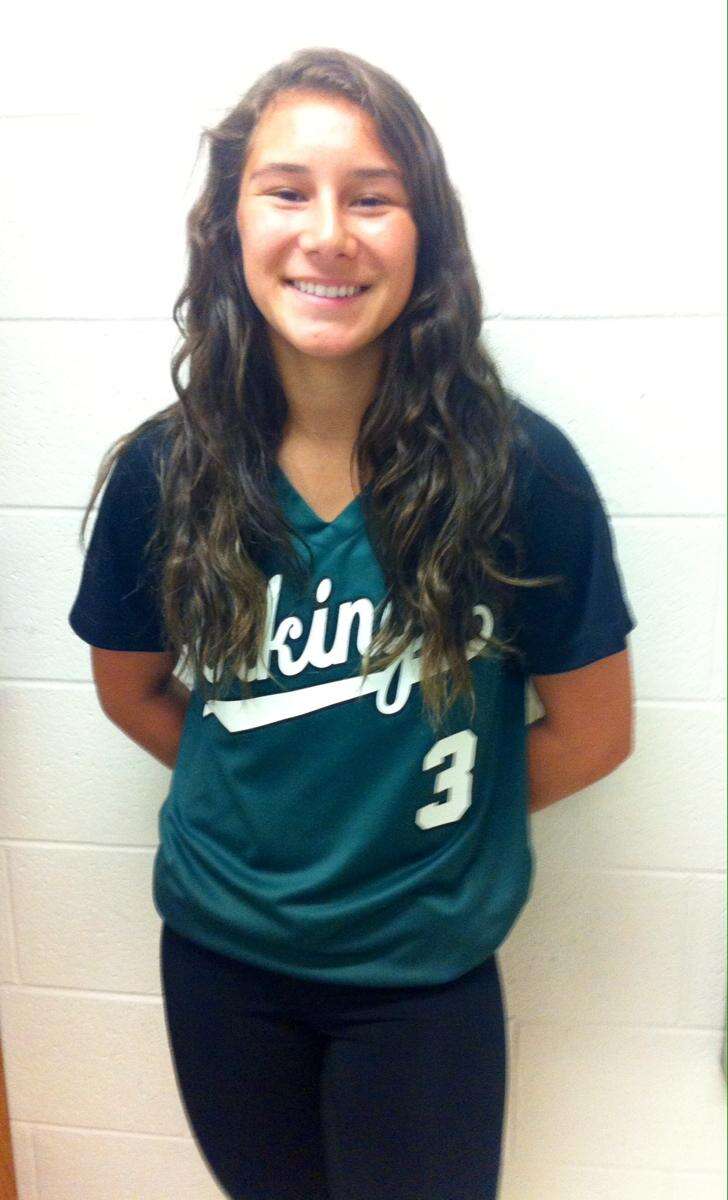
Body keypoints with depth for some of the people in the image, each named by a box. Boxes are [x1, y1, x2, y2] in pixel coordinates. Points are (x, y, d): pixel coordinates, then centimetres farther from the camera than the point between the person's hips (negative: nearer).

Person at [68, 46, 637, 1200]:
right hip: (219, 960, 3)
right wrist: (260, 803, 2)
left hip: (424, 979, -2)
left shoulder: (518, 469, -20)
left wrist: (417, 812, -1)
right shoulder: (162, 473, -14)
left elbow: (591, 733, -9)